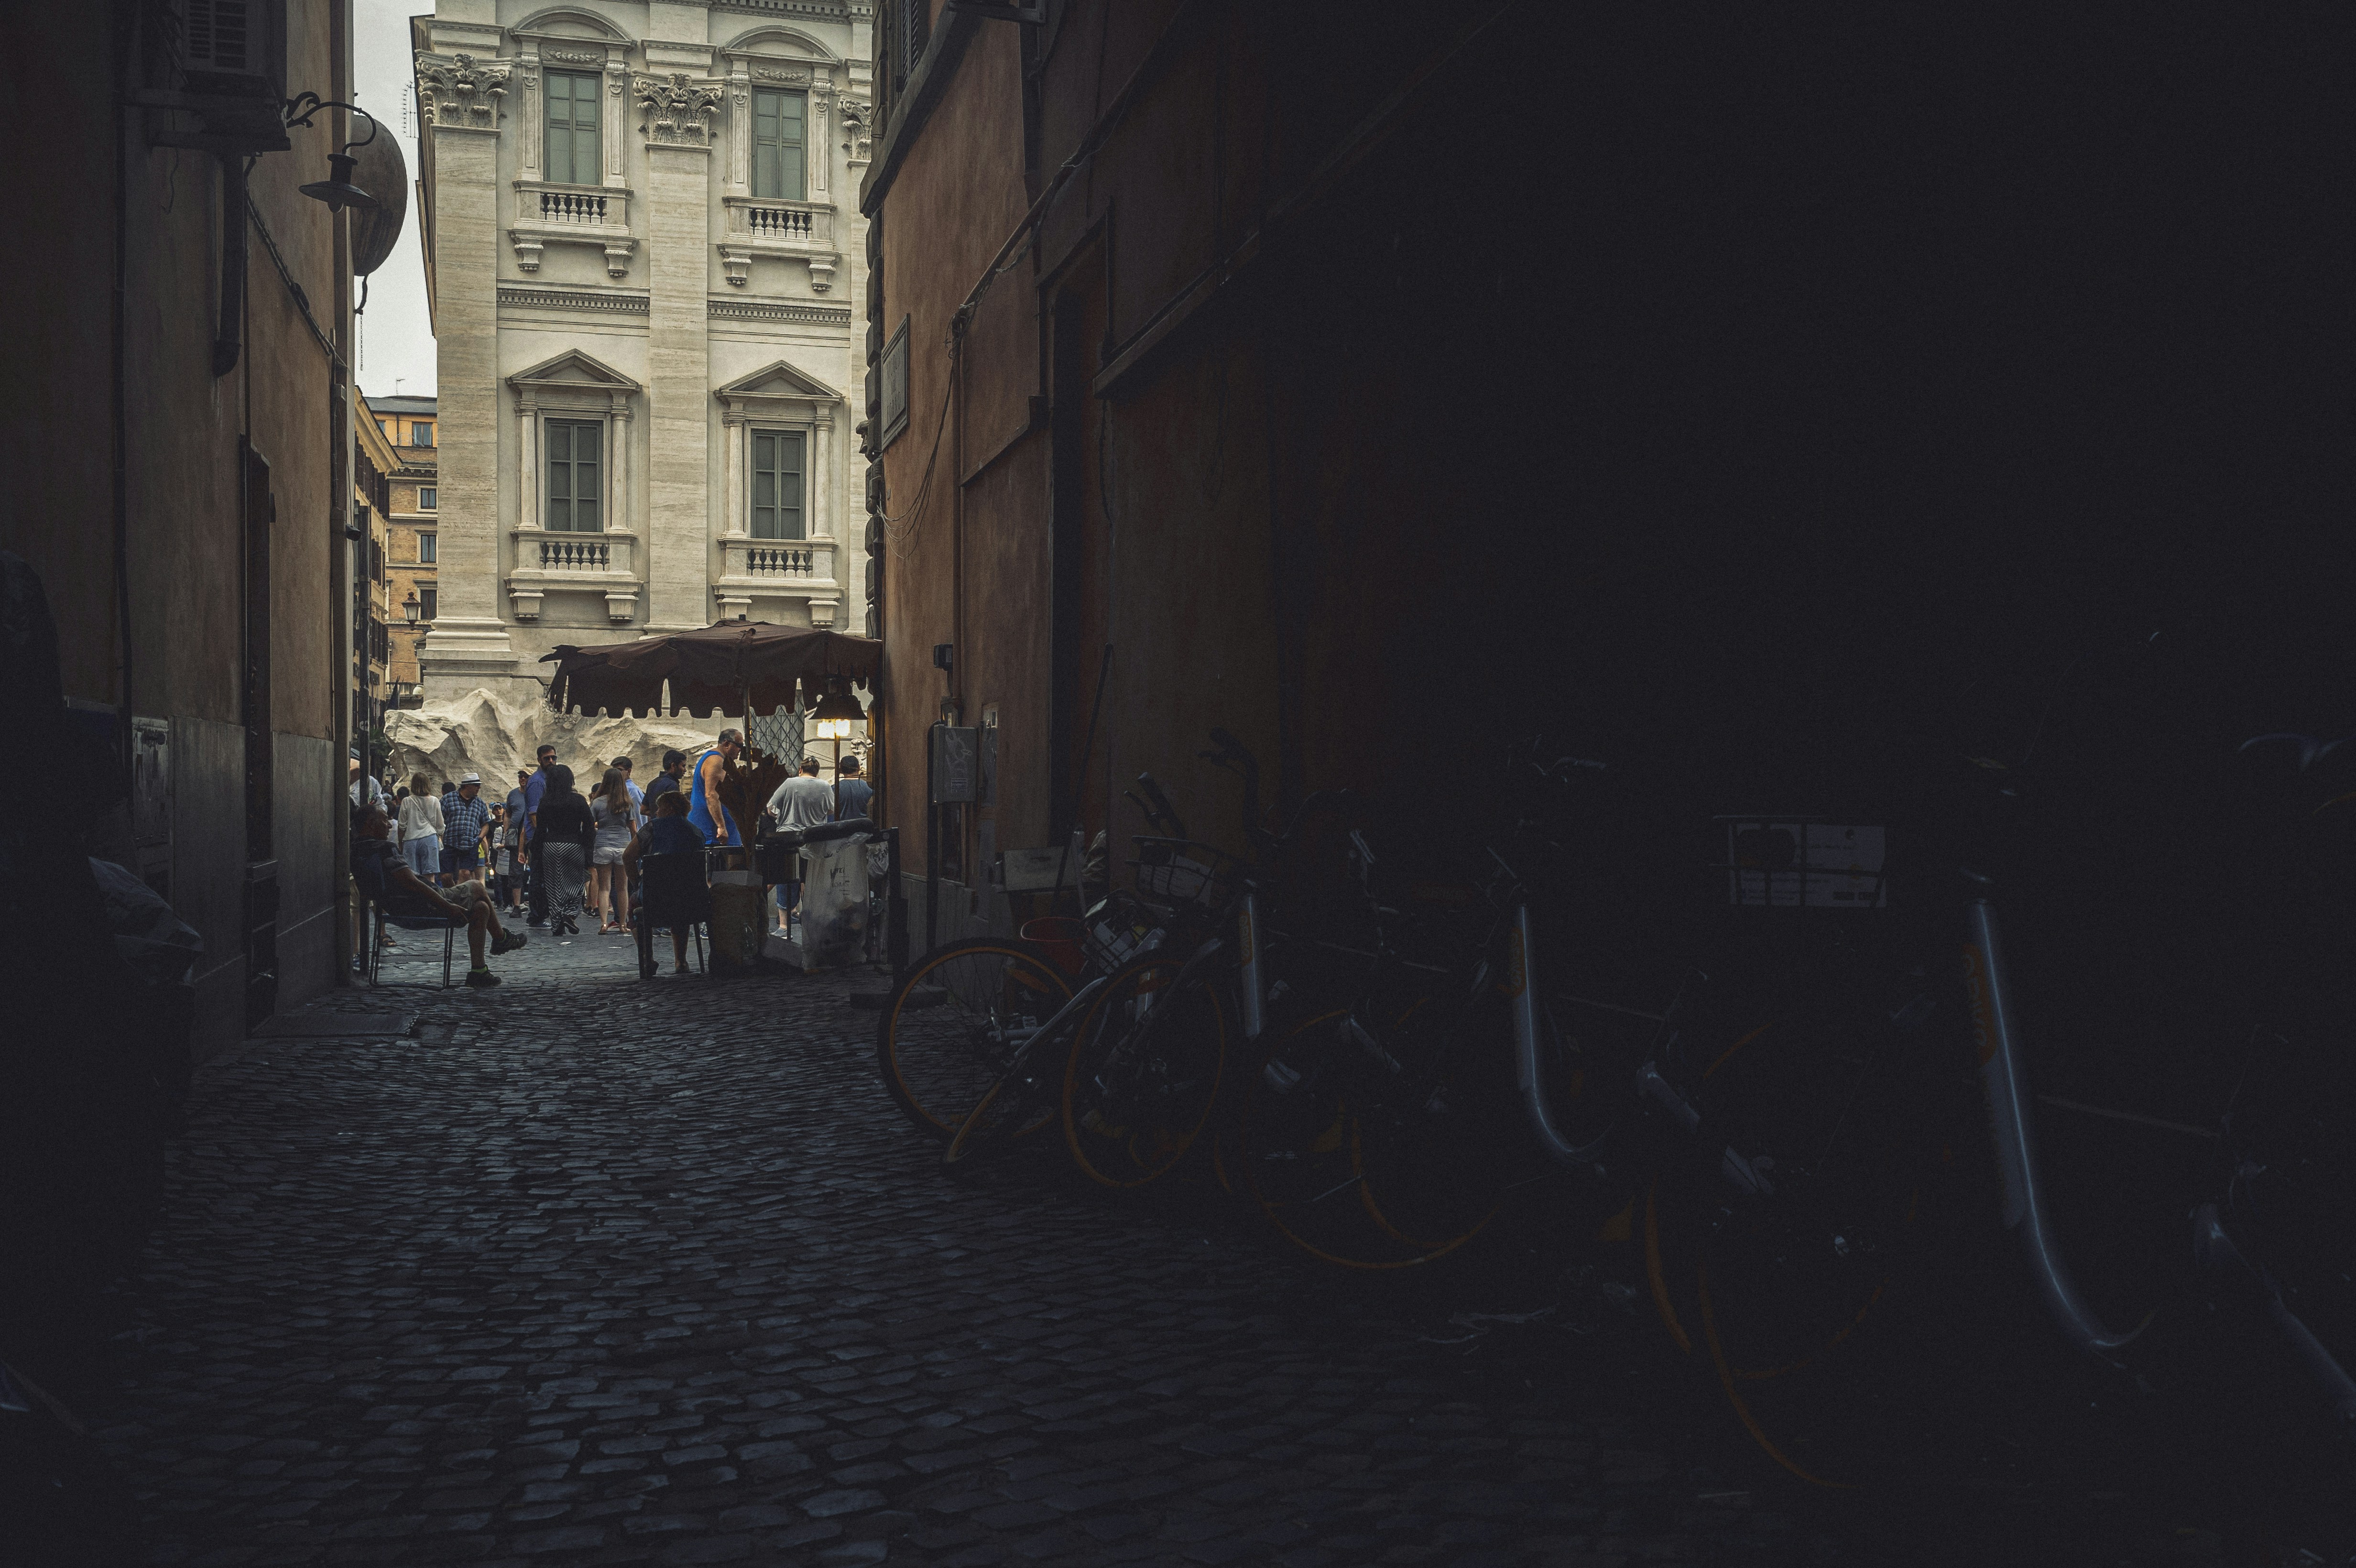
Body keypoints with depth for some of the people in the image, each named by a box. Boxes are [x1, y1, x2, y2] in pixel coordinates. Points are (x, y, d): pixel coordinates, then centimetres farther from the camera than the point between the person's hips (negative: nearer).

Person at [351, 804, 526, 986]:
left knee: (481, 908, 15)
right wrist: (448, 906, -20)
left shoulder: (356, 852, 8)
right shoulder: (383, 848, -23)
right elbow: (412, 883, -26)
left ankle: (478, 970, 13)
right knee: (477, 887, 10)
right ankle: (502, 938, 29)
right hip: (423, 907, -10)